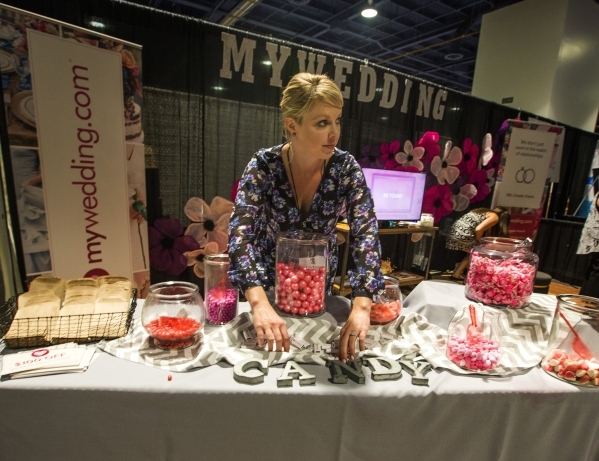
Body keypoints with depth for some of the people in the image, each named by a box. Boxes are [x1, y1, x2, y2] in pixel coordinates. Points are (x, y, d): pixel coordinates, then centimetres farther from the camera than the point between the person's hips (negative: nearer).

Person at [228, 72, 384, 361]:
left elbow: (366, 233, -25)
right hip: (268, 281, -1)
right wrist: (260, 303, -47)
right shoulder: (264, 165, -22)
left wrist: (361, 306, -39)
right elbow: (241, 233, -32)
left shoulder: (346, 168, -17)